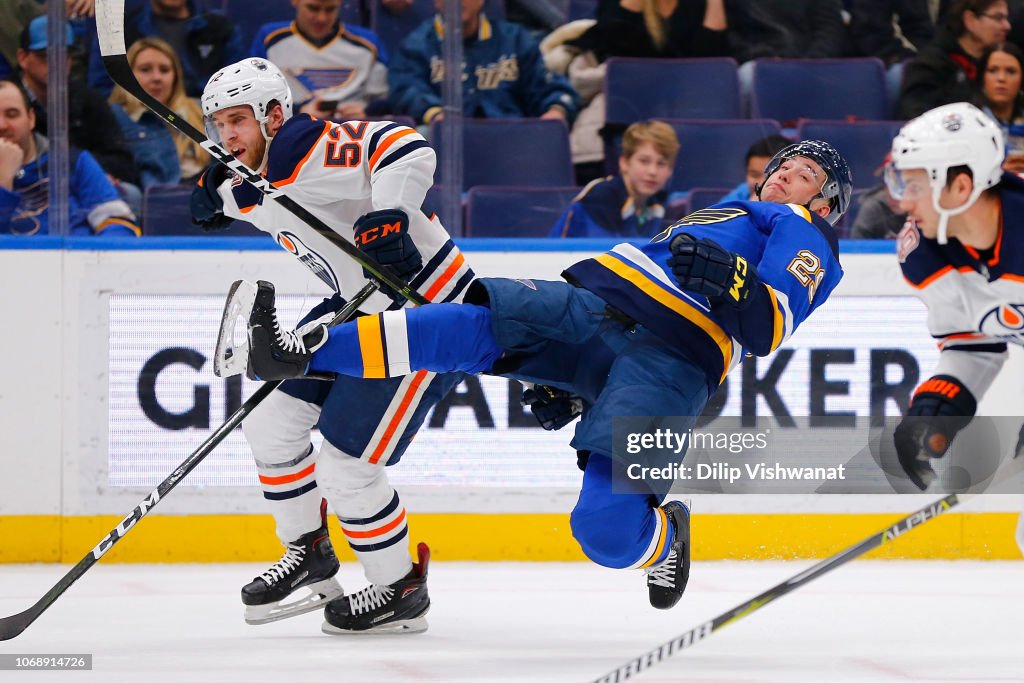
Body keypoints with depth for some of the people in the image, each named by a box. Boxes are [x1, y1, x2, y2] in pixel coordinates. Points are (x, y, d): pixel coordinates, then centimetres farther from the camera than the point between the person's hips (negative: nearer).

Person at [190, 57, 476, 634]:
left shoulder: (309, 153, -24)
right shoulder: (247, 191, 5)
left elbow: (407, 150, -35)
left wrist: (389, 215, -46)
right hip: (362, 305, 10)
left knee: (344, 468, -9)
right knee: (272, 419, 10)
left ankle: (400, 591, 12)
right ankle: (310, 555, 29)